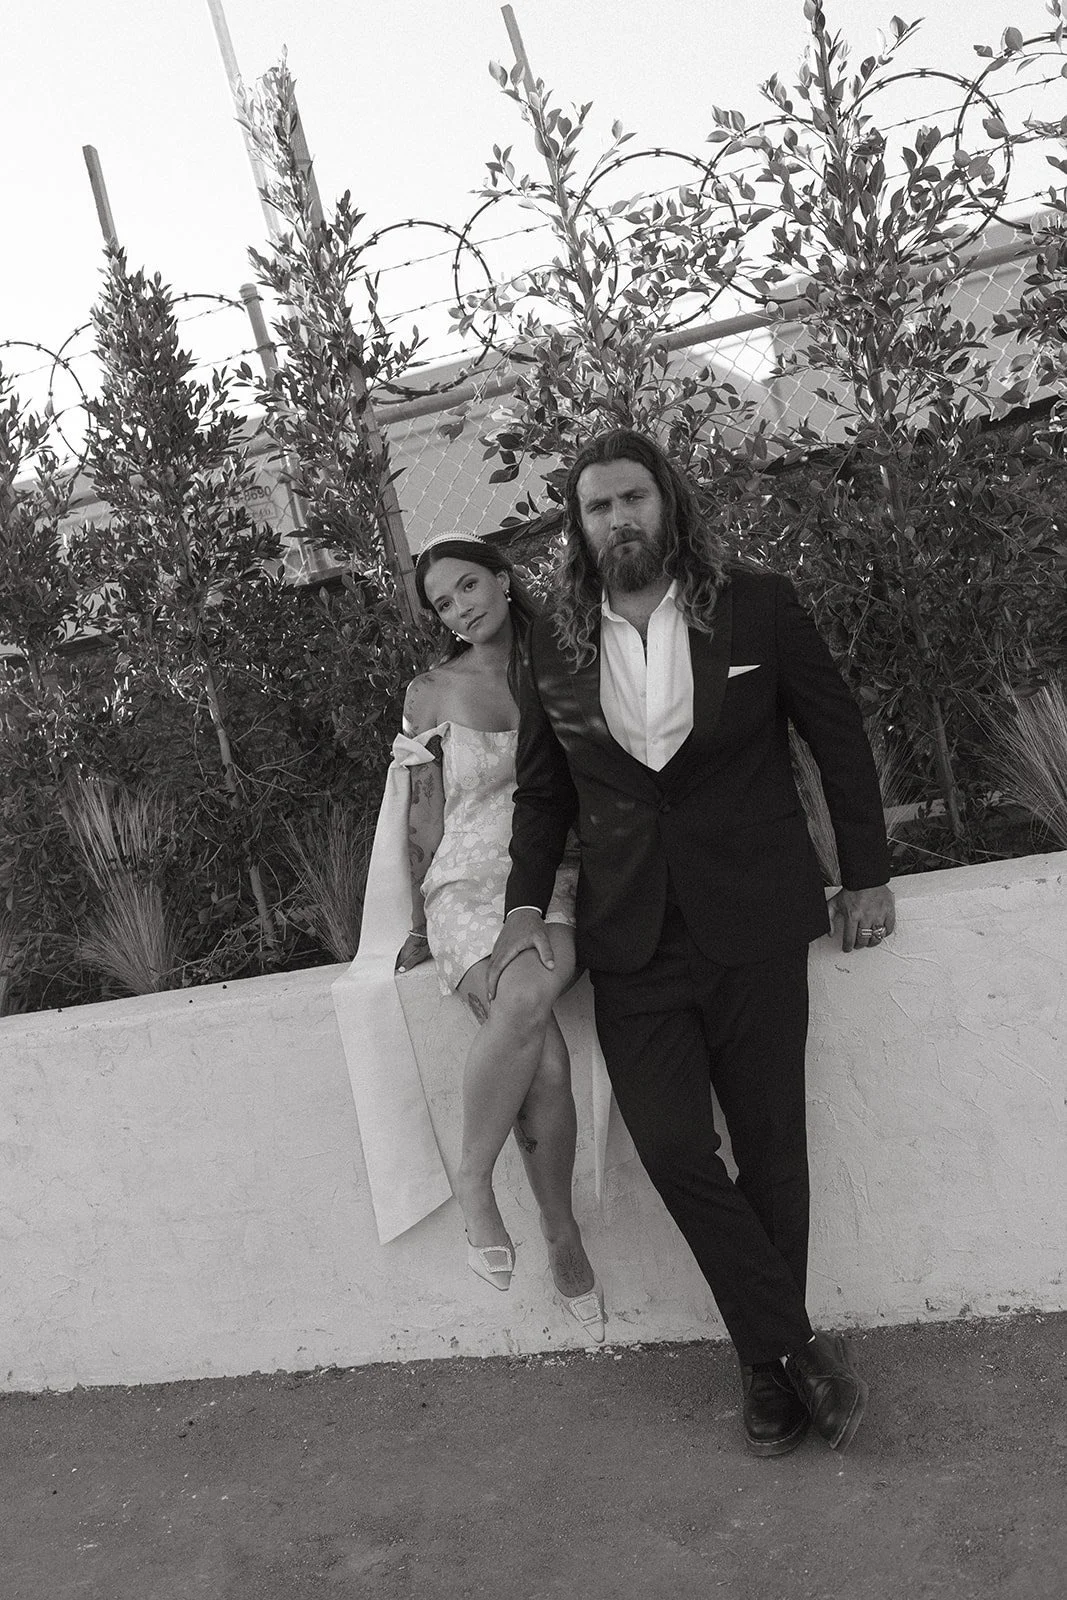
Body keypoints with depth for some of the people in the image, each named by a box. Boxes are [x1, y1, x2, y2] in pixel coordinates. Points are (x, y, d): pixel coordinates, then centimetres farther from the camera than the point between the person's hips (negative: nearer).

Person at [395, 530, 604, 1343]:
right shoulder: (433, 691, 6)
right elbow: (426, 816, 10)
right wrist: (422, 923, 8)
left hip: (552, 886, 1)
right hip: (470, 888, -1)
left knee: (529, 1000, -34)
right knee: (540, 1044, -31)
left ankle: (476, 1180, -14)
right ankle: (562, 1237, -15)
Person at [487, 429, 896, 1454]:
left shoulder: (755, 608, -1)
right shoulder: (555, 646, 6)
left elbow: (839, 739, 6)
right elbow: (542, 788, 15)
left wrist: (867, 875, 5)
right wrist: (525, 906, 5)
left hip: (753, 926, -1)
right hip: (631, 939, 2)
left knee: (770, 1152, 4)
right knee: (673, 1152, -8)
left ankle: (769, 1370, 22)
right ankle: (796, 1353, 9)